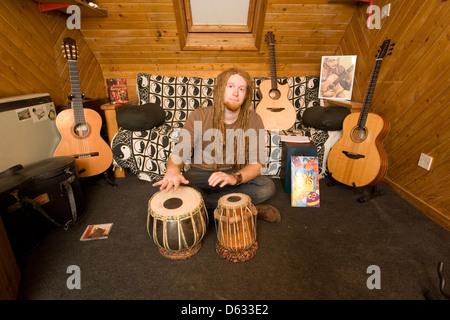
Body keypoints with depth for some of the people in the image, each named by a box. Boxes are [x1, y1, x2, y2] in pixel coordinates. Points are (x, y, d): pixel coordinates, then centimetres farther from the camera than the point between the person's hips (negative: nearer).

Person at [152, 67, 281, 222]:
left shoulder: (253, 120, -9)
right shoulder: (199, 116, -11)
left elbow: (256, 164, -12)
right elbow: (179, 153, -14)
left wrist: (235, 177, -33)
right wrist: (173, 170, -38)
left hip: (235, 173, 1)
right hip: (200, 173, 0)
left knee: (267, 187, -25)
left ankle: (208, 203, -16)